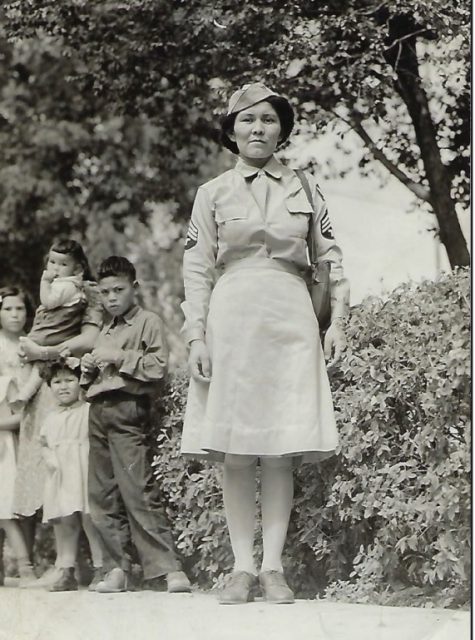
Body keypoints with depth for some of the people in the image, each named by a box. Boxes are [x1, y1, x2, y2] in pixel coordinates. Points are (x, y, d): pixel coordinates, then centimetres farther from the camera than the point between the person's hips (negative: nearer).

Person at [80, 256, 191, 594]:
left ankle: (166, 568, -18)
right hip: (98, 411, 8)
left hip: (127, 409, -8)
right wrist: (89, 367, 13)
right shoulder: (106, 330, 26)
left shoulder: (148, 322, 2)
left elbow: (158, 366, -11)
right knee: (102, 494, 5)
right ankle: (118, 568, 8)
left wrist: (121, 357, -12)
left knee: (138, 490, -16)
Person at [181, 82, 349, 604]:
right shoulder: (212, 194, 8)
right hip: (231, 321, 0)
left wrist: (337, 321, 4)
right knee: (235, 454, -2)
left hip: (290, 321, 1)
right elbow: (197, 272, 5)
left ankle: (273, 567, 0)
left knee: (281, 453, -3)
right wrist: (196, 337, -3)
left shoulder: (305, 190, 12)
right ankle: (243, 568, 2)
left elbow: (331, 261, 13)